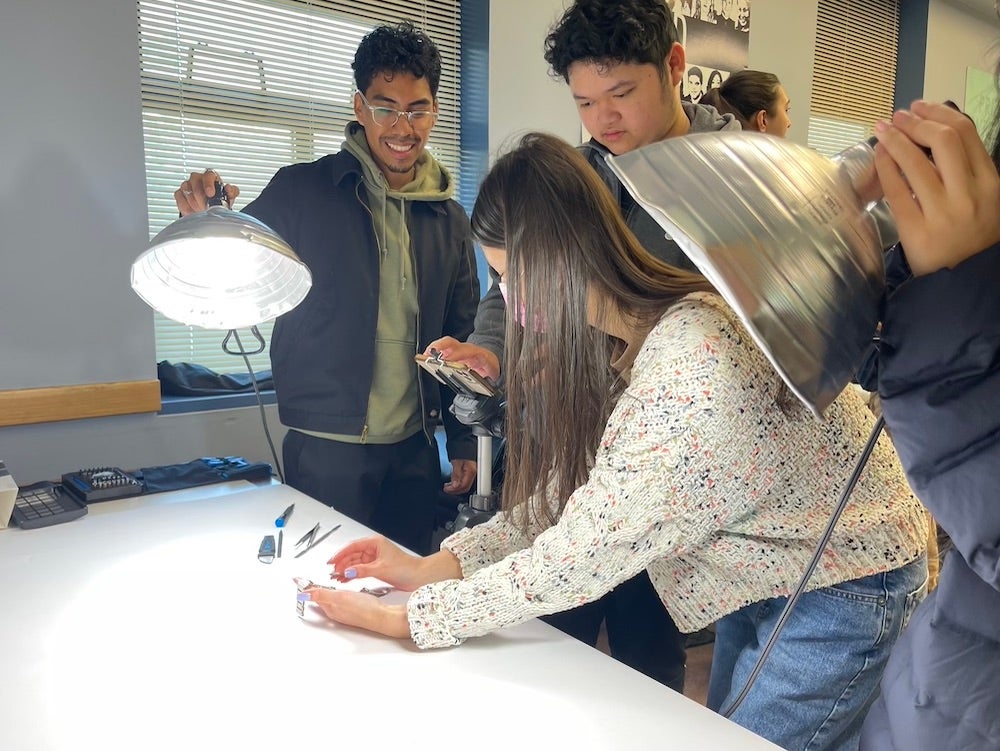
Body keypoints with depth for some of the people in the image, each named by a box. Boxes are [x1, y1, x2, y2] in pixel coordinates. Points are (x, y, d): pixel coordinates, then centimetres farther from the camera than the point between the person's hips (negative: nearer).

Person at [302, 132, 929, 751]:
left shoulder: (696, 370, -36)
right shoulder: (627, 338, -6)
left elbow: (583, 552, -31)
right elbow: (575, 491, -3)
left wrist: (407, 619, -21)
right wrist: (432, 566, -8)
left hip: (842, 590, -7)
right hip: (764, 571, 8)